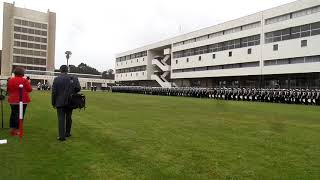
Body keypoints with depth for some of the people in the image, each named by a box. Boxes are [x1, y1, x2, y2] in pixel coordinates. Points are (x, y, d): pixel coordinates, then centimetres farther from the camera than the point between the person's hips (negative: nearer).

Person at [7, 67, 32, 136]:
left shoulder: (10, 80, 3)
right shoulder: (24, 80, -13)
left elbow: (8, 90, 13)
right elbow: (29, 89, -7)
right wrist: (28, 83, 7)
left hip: (12, 100, 5)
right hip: (22, 100, -5)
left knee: (13, 114, 17)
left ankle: (12, 129, 24)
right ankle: (17, 130, 3)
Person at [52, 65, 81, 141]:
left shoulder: (56, 79, -5)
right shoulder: (73, 78, -3)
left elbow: (54, 92, -5)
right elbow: (78, 88, -10)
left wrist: (53, 103, 3)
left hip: (60, 102, -2)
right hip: (70, 102, 2)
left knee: (61, 119, 1)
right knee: (68, 117, 16)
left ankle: (62, 136, 0)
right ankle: (67, 133, 29)